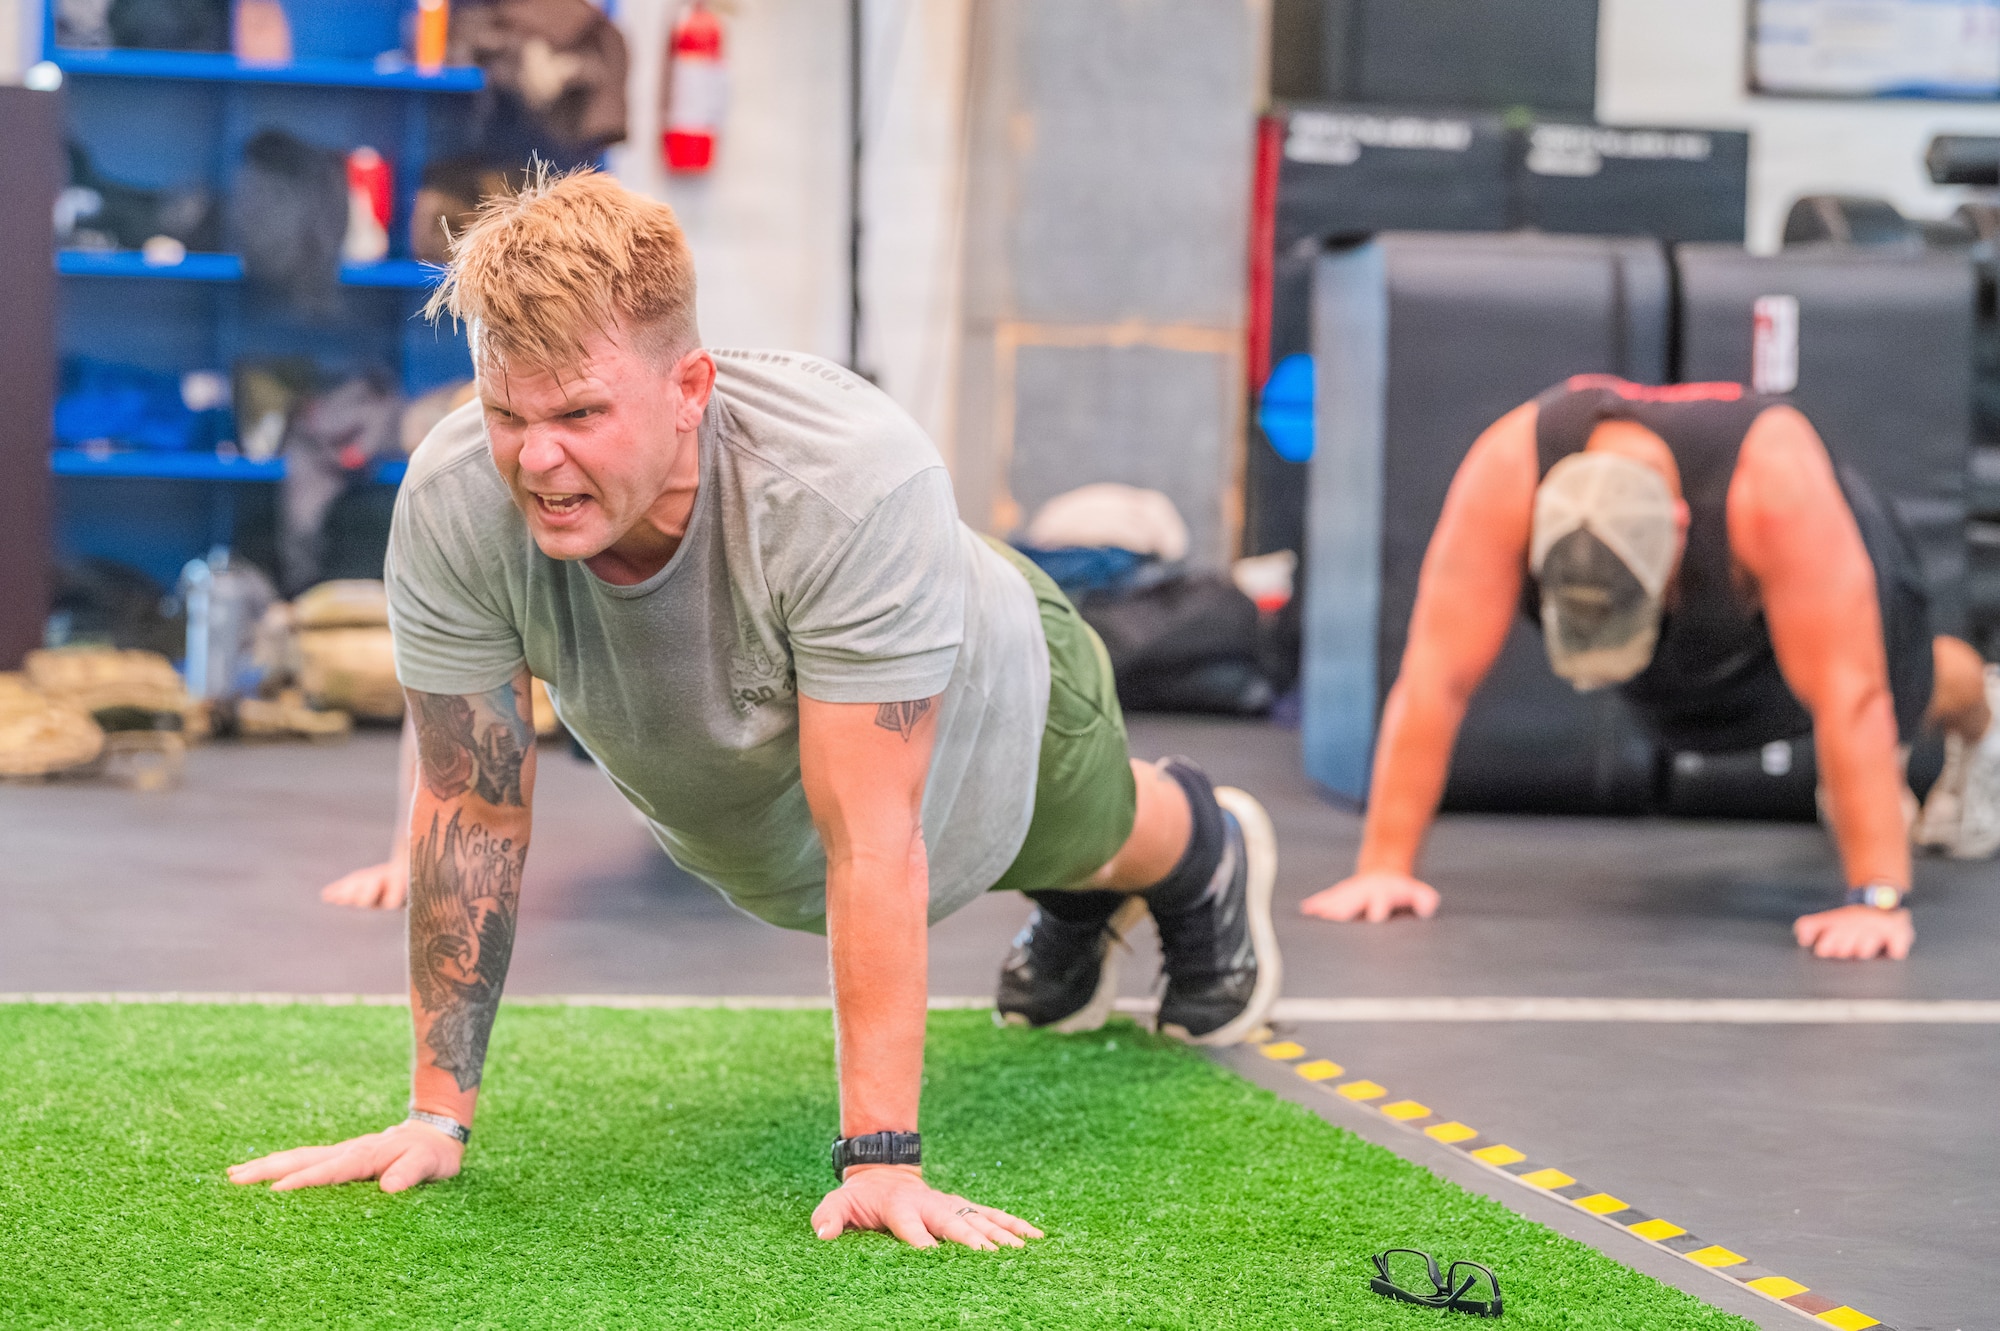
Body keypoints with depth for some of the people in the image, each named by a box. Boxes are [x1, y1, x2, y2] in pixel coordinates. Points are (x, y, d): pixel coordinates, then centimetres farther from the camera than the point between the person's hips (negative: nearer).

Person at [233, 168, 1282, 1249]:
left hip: (988, 714, -3)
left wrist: (881, 1158, -45)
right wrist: (436, 1115, -25)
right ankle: (1076, 914, 68)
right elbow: (473, 809, -26)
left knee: (1092, 840, 31)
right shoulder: (451, 509, -39)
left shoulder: (853, 481, -49)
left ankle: (1209, 853, 67)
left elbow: (870, 845, -44)